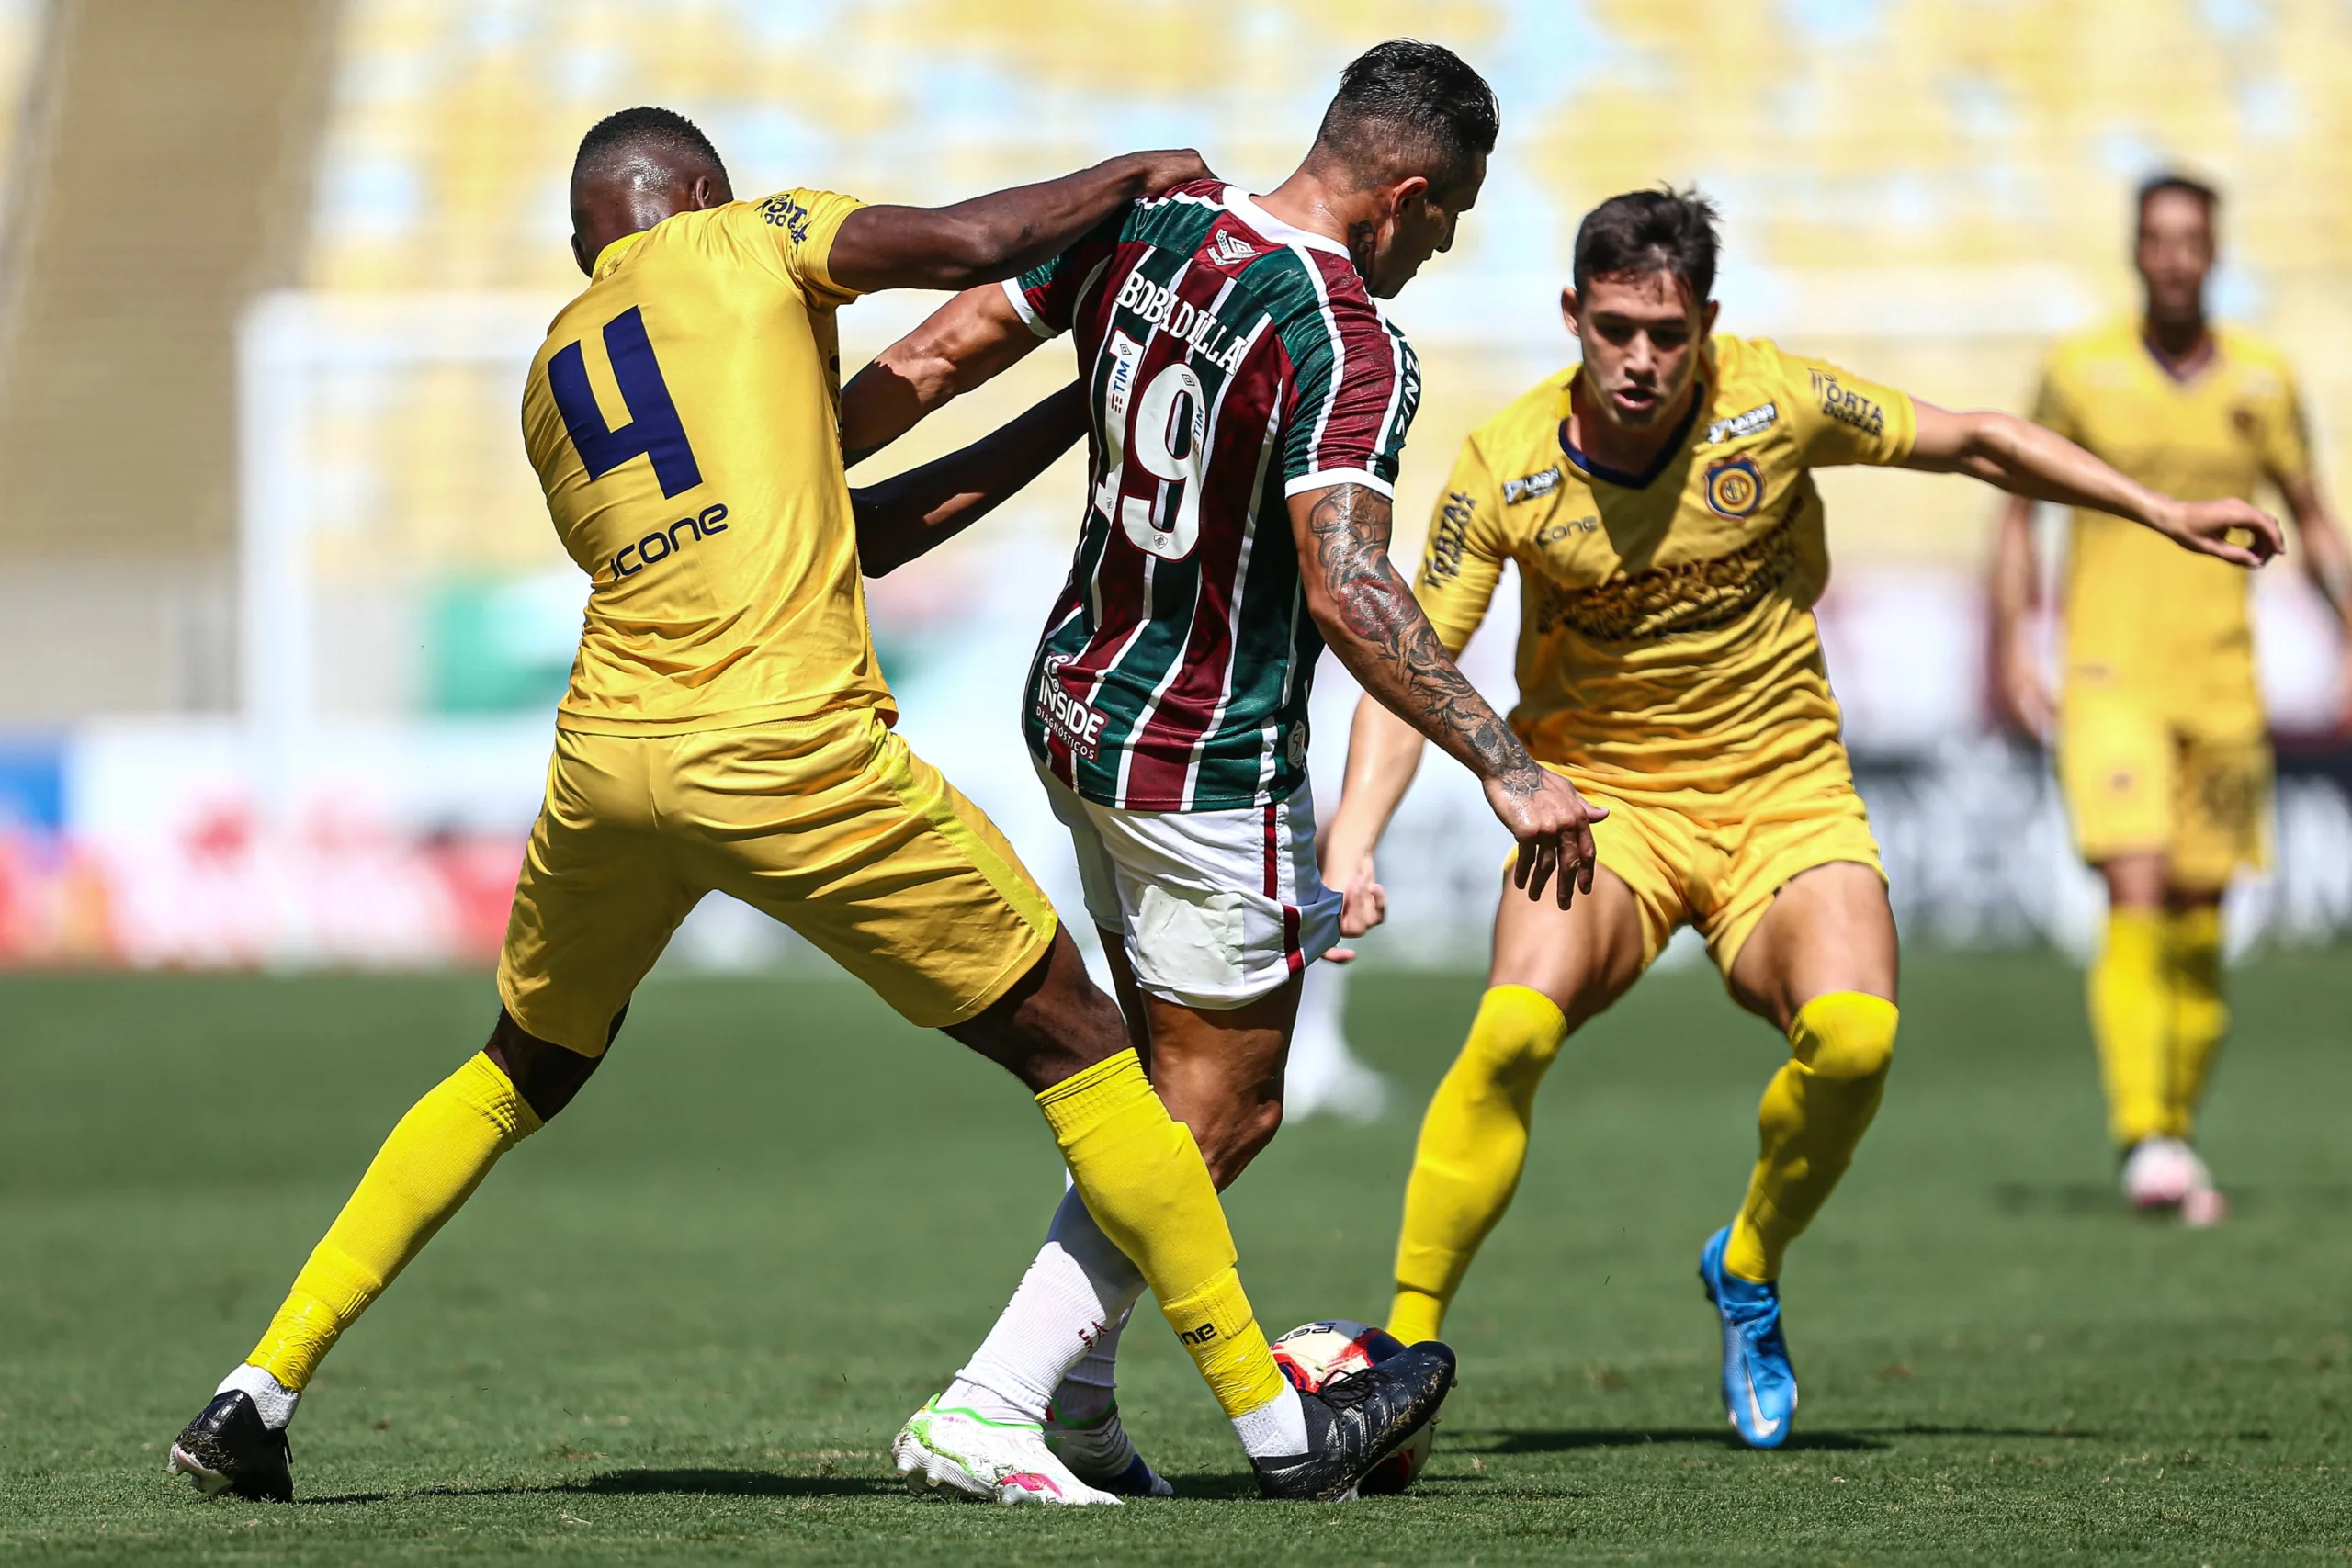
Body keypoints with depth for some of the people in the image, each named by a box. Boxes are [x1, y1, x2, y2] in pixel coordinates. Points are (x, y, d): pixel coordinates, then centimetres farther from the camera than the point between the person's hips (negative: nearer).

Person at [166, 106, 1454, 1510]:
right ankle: (1278, 1424, 7)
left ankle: (261, 1391, 22)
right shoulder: (743, 241, 10)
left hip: (606, 759, 6)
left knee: (524, 1070, 28)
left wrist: (1065, 422, 31)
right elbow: (968, 243, -6)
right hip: (789, 756, -5)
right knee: (1070, 1044, 6)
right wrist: (1132, 177, 12)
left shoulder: (551, 378, 26)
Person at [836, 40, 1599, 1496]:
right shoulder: (1349, 344, -23)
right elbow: (1345, 587, -33)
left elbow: (929, 359, 4)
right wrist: (1509, 767, -33)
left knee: (1165, 1085, 20)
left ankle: (1076, 1401, 20)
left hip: (1078, 708, 8)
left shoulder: (1143, 226, -1)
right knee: (1223, 1115, 3)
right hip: (1210, 763, -8)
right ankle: (991, 1404, -1)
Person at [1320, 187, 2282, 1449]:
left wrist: (2163, 513, 6)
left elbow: (1975, 443, 4)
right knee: (1514, 1029, -29)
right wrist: (1352, 844, -25)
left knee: (1852, 1035, -27)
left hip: (1784, 794, 1)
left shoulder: (1773, 402, -11)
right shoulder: (1507, 469, -12)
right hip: (1602, 798, -1)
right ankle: (1403, 1350, -18)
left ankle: (1748, 1272, 3)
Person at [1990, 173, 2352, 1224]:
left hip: (2222, 690, 3)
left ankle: (2178, 1141, 17)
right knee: (2137, 901, -17)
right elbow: (2020, 509, 7)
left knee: (2198, 930, 6)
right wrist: (2010, 653, -3)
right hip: (2109, 682, -3)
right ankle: (2143, 1142, -22)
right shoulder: (2080, 373, -1)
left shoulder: (2262, 382, 4)